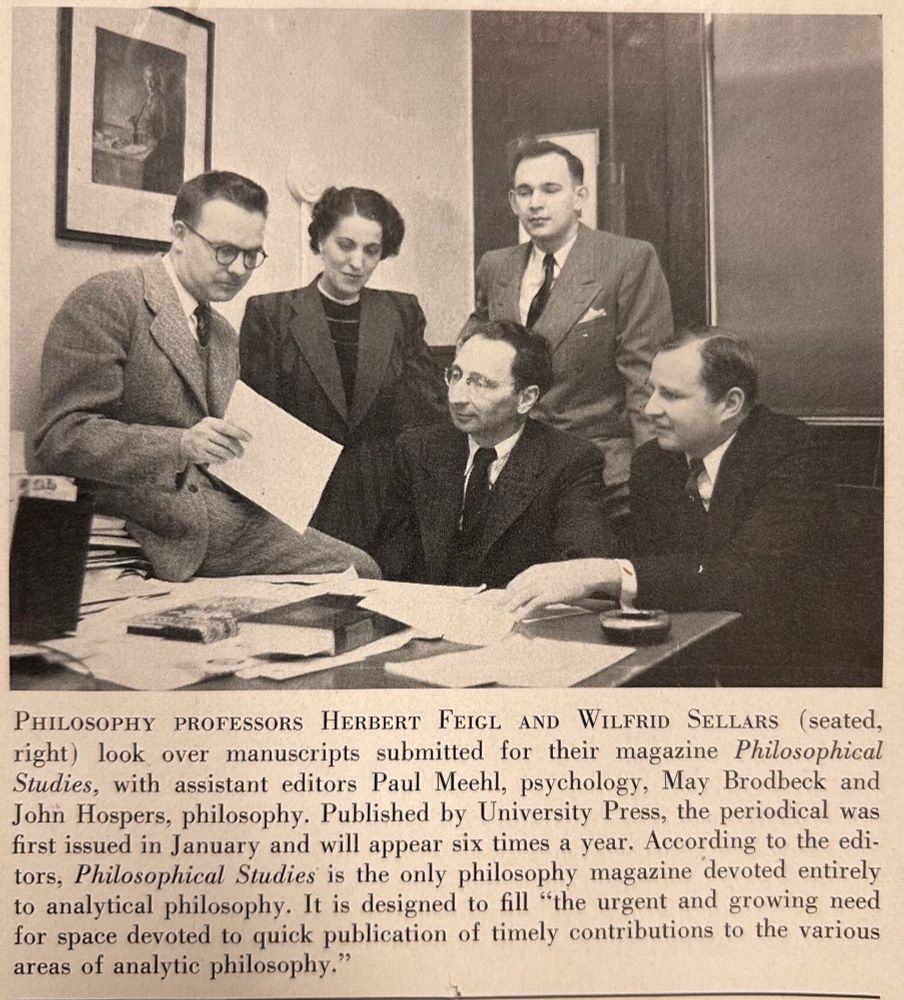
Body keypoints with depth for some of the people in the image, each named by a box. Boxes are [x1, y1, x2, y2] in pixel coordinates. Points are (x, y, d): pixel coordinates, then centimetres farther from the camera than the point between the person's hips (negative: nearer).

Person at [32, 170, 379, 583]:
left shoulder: (224, 334, 20)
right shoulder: (106, 301, -6)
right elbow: (60, 439, -15)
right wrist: (180, 446, -27)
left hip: (230, 518, 8)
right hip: (148, 530, -8)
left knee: (357, 569, -8)